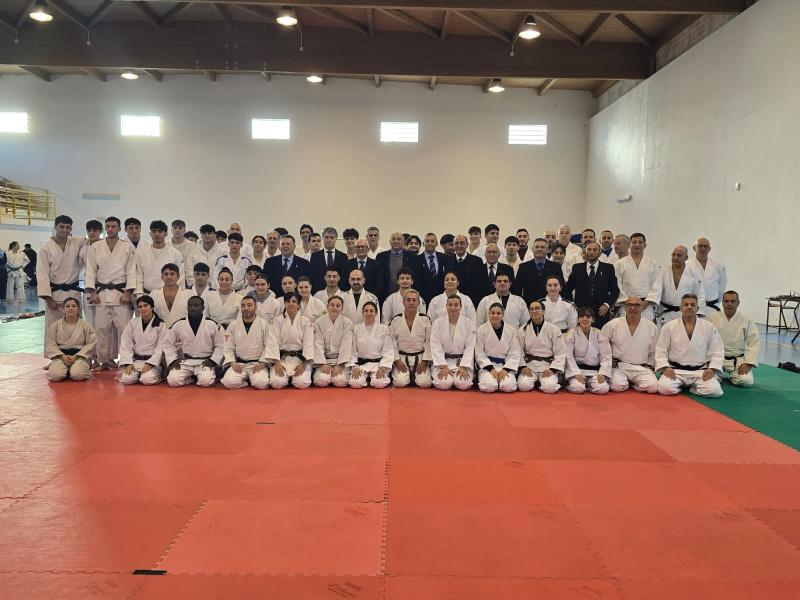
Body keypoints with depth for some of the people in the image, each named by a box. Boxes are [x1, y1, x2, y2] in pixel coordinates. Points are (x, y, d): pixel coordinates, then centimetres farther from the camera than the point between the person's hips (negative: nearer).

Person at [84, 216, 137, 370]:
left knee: (124, 328, -6)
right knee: (102, 328, 4)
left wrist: (128, 292, -8)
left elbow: (131, 271, 1)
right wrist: (92, 292, -2)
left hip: (121, 292, -2)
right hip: (101, 293, 2)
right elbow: (90, 271, 7)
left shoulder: (128, 247, 3)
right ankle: (104, 360, 14)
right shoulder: (95, 247, 8)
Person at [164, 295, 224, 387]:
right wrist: (173, 360, -2)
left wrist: (212, 360, -8)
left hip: (205, 362, -1)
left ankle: (198, 376, 6)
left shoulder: (213, 324, -2)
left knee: (206, 381, -29)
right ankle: (192, 377, 5)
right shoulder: (178, 324, 2)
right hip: (185, 361, 2)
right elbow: (168, 343, 10)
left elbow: (220, 345, 4)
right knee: (173, 381, -23)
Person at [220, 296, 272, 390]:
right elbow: (228, 348, 7)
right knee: (229, 382, -25)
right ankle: (246, 379, 4)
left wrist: (262, 363, -14)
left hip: (257, 363, -1)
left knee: (261, 383, -28)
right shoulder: (233, 325, 6)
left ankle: (252, 378, 5)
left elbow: (269, 346, -4)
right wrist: (233, 362, -9)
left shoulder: (264, 324, -1)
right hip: (238, 363, 2)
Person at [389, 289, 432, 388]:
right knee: (400, 382, -20)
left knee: (424, 383, -18)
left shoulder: (426, 320, -1)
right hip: (402, 358, 0)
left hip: (420, 358, 0)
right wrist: (397, 360, -8)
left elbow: (429, 342, -2)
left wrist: (425, 361, -9)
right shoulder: (395, 320, 0)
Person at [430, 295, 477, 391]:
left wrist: (463, 367, -14)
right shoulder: (438, 323, -1)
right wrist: (444, 366, -15)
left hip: (462, 360, 0)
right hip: (443, 360, 0)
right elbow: (436, 347, -5)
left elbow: (470, 347, -3)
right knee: (443, 384, -24)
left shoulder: (469, 323, -2)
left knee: (463, 384, -23)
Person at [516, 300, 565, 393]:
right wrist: (522, 366, -12)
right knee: (523, 386, -25)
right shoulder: (522, 330, 4)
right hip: (529, 365, 1)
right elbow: (518, 351, 2)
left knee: (550, 388, -27)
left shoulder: (553, 330, 1)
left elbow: (560, 353, -1)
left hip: (548, 366, -1)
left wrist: (553, 369, -11)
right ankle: (534, 381, 7)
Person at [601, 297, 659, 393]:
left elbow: (654, 352, 16)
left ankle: (633, 383, 8)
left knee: (653, 387, -23)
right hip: (619, 366, -1)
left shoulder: (651, 327, 5)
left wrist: (649, 366, 6)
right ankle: (626, 383, 8)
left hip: (642, 368, 2)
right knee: (617, 386, -28)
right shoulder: (613, 325, -1)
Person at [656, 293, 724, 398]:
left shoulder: (708, 327, 3)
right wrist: (665, 367, -13)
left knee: (714, 390, -24)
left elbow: (717, 351, 5)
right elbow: (661, 351, 1)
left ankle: (693, 387, 7)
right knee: (664, 388, -28)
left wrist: (712, 369, -9)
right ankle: (680, 385, 6)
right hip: (676, 370, -1)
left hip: (701, 370, 1)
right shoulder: (669, 326, 0)